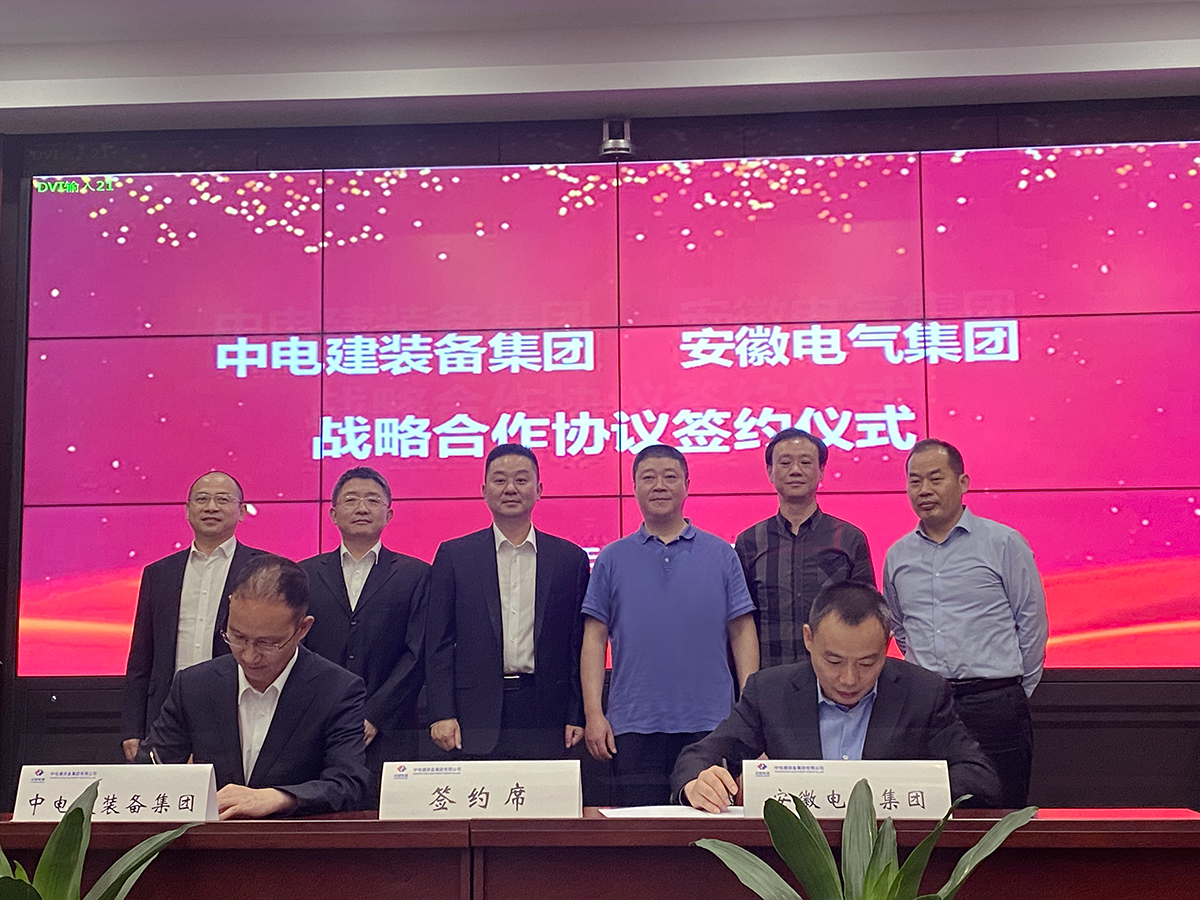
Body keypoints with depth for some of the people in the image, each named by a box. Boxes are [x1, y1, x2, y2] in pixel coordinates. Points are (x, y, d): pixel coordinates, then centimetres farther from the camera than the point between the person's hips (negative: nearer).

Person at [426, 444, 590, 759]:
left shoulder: (571, 558, 8)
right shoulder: (453, 555, 7)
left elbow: (581, 645, 8)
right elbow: (439, 642, 5)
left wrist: (578, 716, 2)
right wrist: (442, 714, -3)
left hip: (546, 716, 1)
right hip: (477, 716, 0)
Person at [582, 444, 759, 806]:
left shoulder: (720, 555, 8)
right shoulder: (613, 559, 8)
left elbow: (742, 633, 6)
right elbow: (595, 639, 5)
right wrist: (593, 713, -4)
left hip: (709, 723, 0)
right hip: (632, 725, 0)